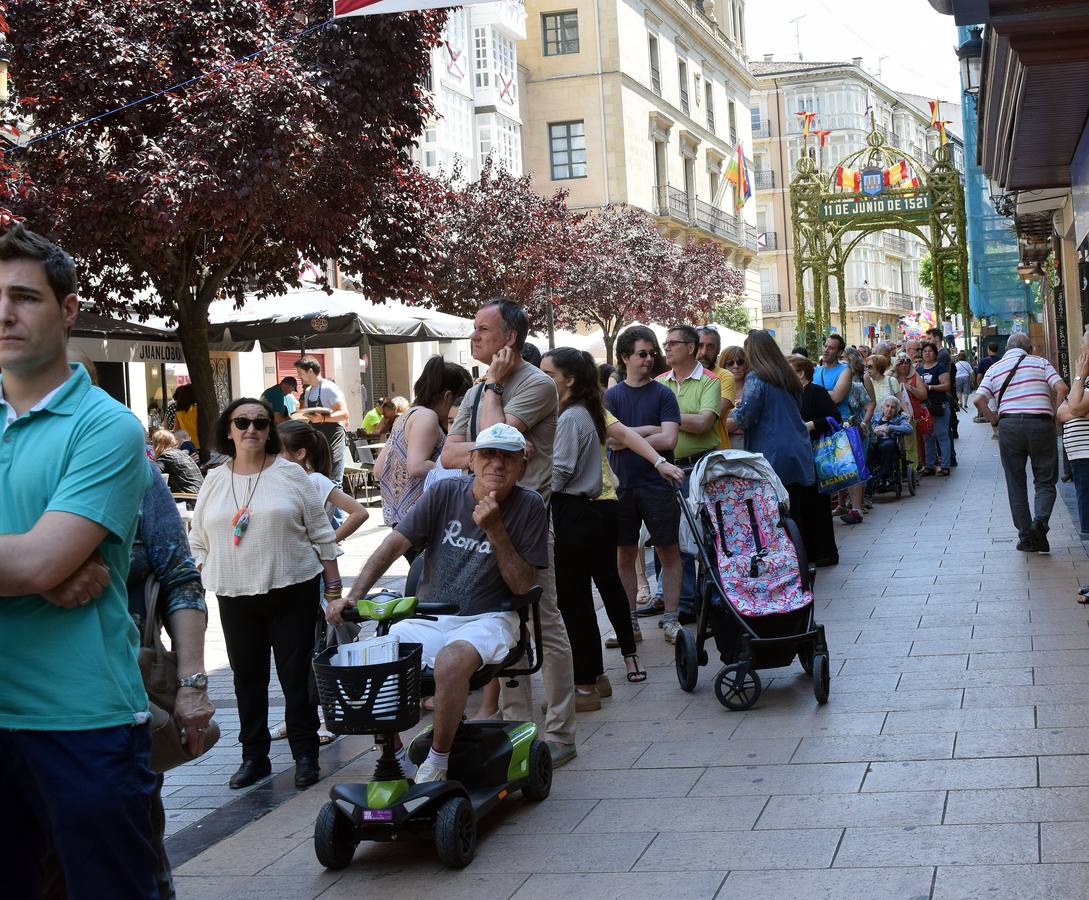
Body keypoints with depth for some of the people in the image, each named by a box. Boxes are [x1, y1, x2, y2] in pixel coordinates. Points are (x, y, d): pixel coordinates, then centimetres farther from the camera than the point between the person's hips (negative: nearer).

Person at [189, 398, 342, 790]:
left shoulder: (290, 474, 0)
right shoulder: (214, 481, 9)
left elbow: (320, 533, 2)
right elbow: (198, 542, 13)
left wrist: (333, 582, 0)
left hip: (292, 591, -3)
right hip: (235, 596, 3)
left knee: (296, 676, 1)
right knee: (247, 678, 9)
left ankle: (305, 755, 11)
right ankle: (253, 757, 20)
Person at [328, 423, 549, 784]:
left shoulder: (528, 505, -5)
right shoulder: (446, 492, 0)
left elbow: (522, 585, -8)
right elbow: (394, 544, -2)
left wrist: (495, 530, -19)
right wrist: (351, 598, -12)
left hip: (486, 619, -3)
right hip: (427, 619, 4)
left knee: (451, 661, -36)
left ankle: (436, 764, -14)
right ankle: (396, 759, 3)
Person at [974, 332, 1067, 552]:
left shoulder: (994, 369, 13)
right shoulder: (1040, 362, 9)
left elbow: (979, 400, -1)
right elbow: (1061, 388, -5)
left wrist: (995, 419, 11)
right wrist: (1053, 413, 7)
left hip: (1009, 425, 1)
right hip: (1041, 424, -1)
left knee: (1016, 484, 10)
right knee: (1045, 482, 9)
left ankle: (1026, 536, 9)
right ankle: (1040, 520, -17)